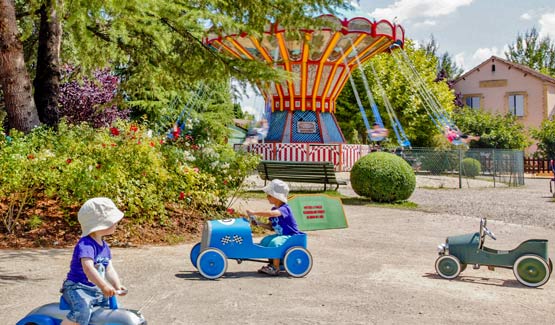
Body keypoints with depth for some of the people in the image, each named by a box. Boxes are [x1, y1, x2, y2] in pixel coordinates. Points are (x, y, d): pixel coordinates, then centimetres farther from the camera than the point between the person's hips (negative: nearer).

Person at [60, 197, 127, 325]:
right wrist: (104, 286, -47)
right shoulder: (85, 245, -21)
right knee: (82, 311, -35)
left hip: (96, 291, 9)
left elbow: (109, 269, 5)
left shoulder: (104, 246, 9)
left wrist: (117, 285, -13)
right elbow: (88, 268, -36)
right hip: (77, 288, -9)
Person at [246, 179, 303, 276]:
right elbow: (271, 226, 12)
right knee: (266, 240, -5)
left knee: (275, 242, -29)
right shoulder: (274, 209, 7)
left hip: (291, 236, -9)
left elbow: (271, 214, -43)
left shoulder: (284, 209, -22)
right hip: (281, 235, 9)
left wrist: (254, 213, -39)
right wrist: (258, 223, -4)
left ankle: (275, 268, -16)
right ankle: (271, 263, 9)